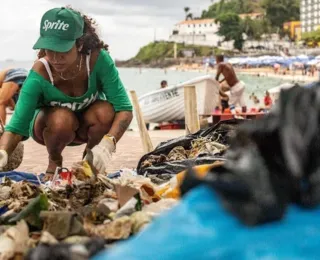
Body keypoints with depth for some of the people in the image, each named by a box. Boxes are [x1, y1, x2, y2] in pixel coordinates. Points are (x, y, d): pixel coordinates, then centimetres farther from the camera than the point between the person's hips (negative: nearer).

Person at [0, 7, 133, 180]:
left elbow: (124, 109, -35)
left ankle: (89, 161, -1)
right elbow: (16, 127, -37)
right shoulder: (39, 75, -34)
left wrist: (107, 143, -53)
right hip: (49, 125, -1)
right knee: (62, 119, -36)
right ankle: (54, 162, -1)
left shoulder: (98, 59, -33)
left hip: (88, 126, 1)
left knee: (105, 111, -32)